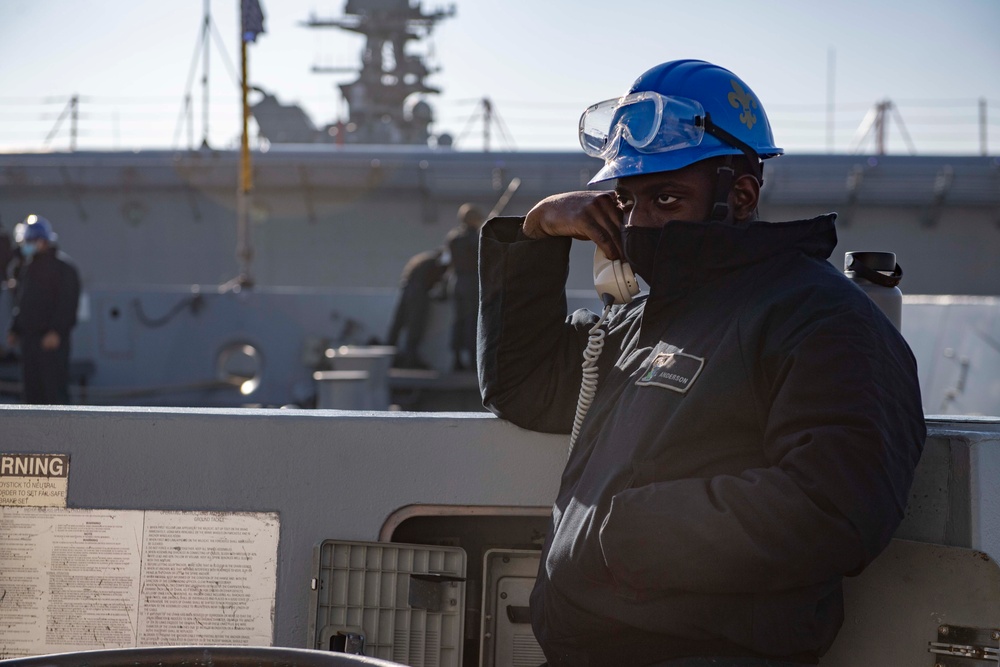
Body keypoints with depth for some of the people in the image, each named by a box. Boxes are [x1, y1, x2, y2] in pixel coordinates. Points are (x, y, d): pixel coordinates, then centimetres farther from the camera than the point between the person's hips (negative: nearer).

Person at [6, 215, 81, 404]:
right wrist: (14, 330, 15)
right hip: (29, 337, 8)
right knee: (32, 388, 8)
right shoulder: (28, 266, 18)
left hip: (52, 339, -8)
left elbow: (67, 302, -16)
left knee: (54, 387, -10)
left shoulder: (62, 266, -8)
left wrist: (56, 331, -23)